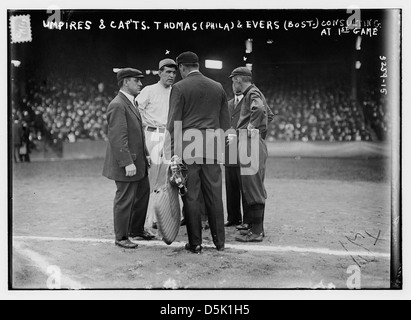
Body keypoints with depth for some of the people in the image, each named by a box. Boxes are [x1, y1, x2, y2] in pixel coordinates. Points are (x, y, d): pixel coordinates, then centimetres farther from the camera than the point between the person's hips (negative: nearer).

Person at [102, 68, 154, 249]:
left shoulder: (131, 103, 16)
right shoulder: (117, 105, -17)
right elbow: (118, 138, -23)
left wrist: (145, 153, 18)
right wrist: (127, 163, -25)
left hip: (138, 162, 10)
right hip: (126, 164, -10)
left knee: (143, 194, 18)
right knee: (125, 200, 1)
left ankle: (136, 230, 34)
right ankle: (121, 237, 15)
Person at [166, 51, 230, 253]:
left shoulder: (180, 88, -3)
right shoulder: (217, 87, 11)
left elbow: (174, 122, -6)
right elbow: (225, 122, 14)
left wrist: (170, 150, -1)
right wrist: (221, 145, 22)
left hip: (188, 145, -4)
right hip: (212, 146, 4)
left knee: (191, 196, 2)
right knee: (214, 194, 9)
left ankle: (195, 243, 8)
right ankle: (219, 241, 16)